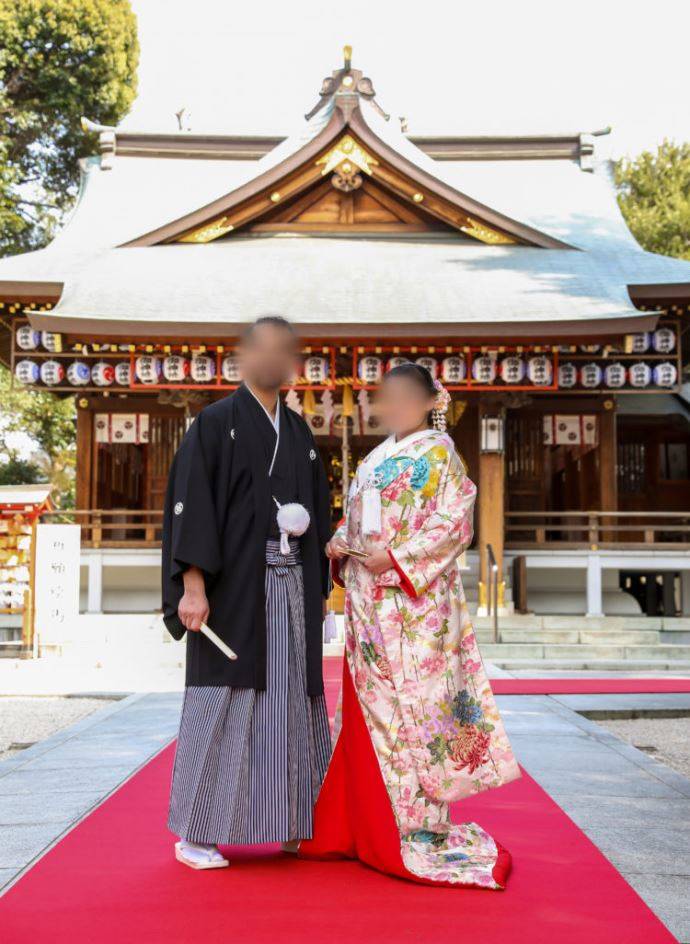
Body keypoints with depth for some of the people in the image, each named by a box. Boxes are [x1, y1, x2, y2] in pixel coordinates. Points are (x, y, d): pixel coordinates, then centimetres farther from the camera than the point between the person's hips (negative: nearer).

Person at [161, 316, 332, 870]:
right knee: (223, 700, -4)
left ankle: (291, 824, 17)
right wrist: (193, 583, -19)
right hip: (234, 585, -6)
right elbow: (190, 504, -9)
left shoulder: (300, 432, 16)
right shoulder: (215, 424, -1)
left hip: (291, 586, 6)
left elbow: (317, 512, 18)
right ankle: (194, 834, 4)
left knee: (289, 699, 7)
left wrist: (319, 589, 12)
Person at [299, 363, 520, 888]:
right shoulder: (376, 459, 19)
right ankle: (366, 826, 18)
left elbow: (453, 522, -11)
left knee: (409, 705, -7)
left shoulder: (437, 453, -3)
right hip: (368, 601, 7)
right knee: (366, 709, 9)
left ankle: (417, 827, 0)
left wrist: (397, 559, -18)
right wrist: (339, 546, 2)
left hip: (414, 600, -7)